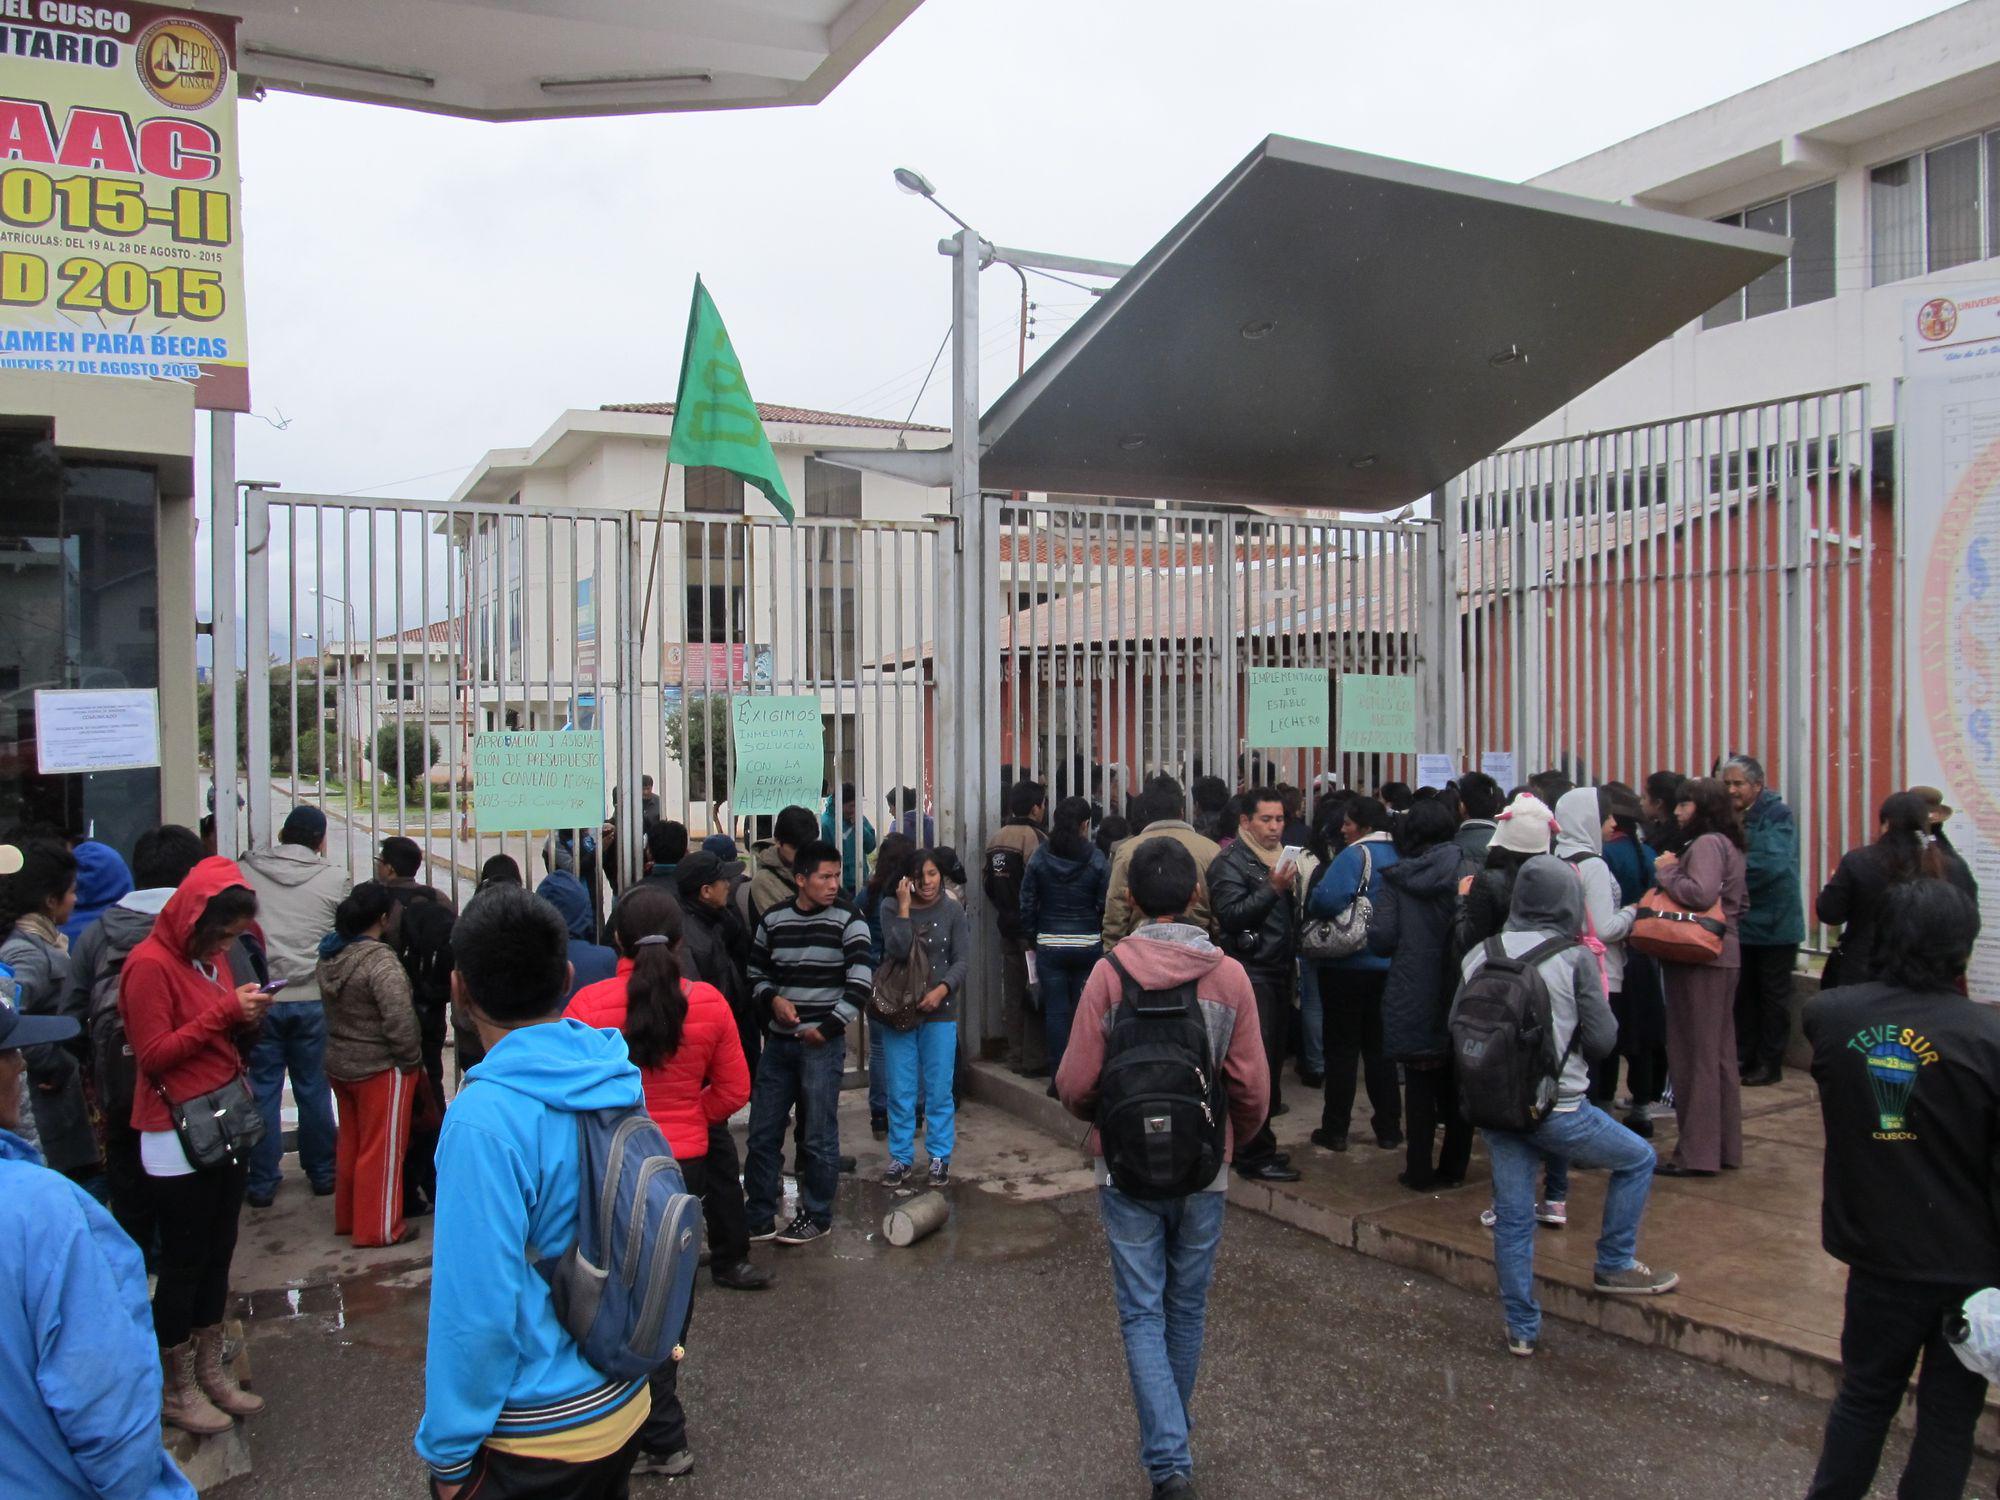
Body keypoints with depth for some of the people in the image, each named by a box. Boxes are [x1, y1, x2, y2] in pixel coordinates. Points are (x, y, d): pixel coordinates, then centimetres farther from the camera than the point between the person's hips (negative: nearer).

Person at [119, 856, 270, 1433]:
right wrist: (224, 1010, -21)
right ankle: (177, 1390, 17)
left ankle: (211, 1371, 28)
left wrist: (248, 1018, -1)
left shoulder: (212, 957, 11)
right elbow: (154, 1053, -18)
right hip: (178, 1137, -8)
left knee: (218, 1255, 15)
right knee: (184, 1264, 3)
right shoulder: (150, 964, -14)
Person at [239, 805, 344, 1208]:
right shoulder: (333, 878, -3)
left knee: (262, 1089, 9)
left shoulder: (244, 872, -1)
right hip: (313, 997, 0)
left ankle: (262, 1182, 15)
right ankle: (322, 1174, 23)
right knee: (314, 1090, 12)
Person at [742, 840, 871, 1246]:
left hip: (824, 1044, -4)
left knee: (819, 1136, 3)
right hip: (779, 1040, 4)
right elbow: (756, 973, 15)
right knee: (762, 1134, 8)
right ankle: (758, 1218, 21)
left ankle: (817, 1217, 19)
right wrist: (773, 999, -5)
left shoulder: (847, 920, -6)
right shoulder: (773, 920, 5)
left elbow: (860, 983, -11)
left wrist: (827, 1028, -13)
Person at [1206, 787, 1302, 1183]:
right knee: (1256, 1063, -10)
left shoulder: (1280, 857, 19)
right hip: (1251, 975, -9)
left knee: (1271, 1061, 11)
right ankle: (1253, 1155, -5)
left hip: (1278, 973, 9)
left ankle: (1260, 1145, 21)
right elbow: (1230, 915, -22)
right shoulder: (1231, 862, -9)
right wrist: (1272, 889, -26)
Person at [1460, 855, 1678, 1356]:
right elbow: (1602, 1039, -5)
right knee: (1637, 1159, 20)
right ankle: (1615, 1265, 27)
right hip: (1557, 1107, -4)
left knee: (1512, 1215, 12)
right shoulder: (1576, 958, -9)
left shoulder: (1481, 955, 2)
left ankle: (1521, 1328, 18)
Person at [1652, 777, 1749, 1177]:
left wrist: (1665, 873, -13)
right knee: (1719, 1052, 14)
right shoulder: (1729, 845, 18)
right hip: (1722, 954, 10)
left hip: (1699, 960, -10)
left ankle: (1696, 1152, -1)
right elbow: (1741, 903, 25)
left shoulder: (1705, 844, -13)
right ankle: (1725, 1145, 22)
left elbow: (1701, 893, -28)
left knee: (1695, 1054, -6)